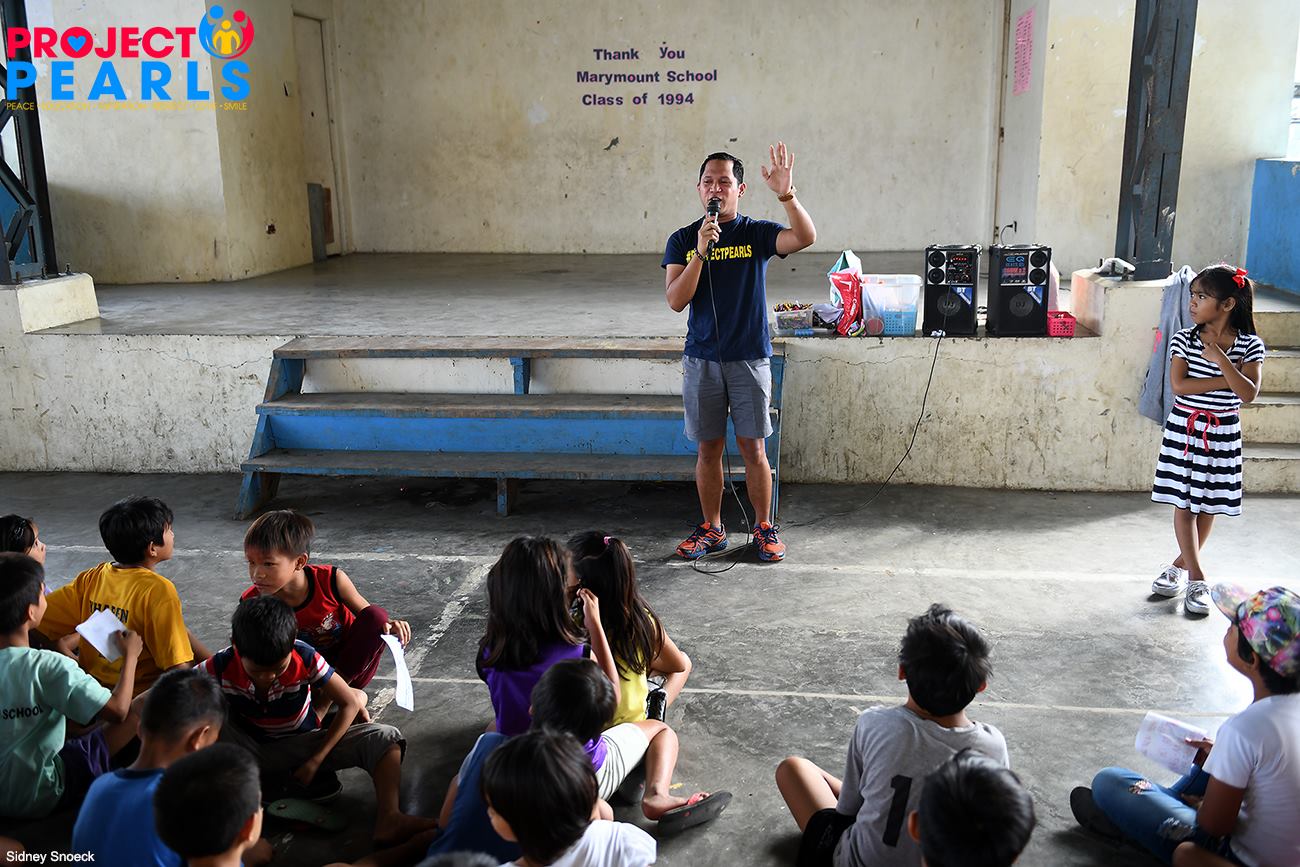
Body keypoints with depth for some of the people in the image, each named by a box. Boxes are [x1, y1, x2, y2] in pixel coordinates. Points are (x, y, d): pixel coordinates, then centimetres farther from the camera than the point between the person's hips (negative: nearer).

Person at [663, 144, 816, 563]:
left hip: (750, 358, -1)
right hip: (702, 359, 2)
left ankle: (764, 528, 18)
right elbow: (675, 300, -9)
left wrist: (786, 195, -36)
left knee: (753, 447, 3)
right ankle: (712, 529, 22)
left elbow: (806, 237, -20)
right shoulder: (682, 240, 3)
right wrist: (700, 252, -19)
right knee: (707, 448, 9)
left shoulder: (757, 234, -1)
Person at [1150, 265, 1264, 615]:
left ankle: (1181, 565, 27)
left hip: (1223, 434, 0)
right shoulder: (1184, 340, -5)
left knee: (1208, 506, 9)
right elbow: (1178, 385, -15)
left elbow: (1249, 393, -17)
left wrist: (1220, 359, -23)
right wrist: (1226, 380, -19)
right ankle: (1196, 580, 5)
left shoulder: (1250, 346, -6)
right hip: (1185, 429, 0)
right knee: (1184, 504, -1)